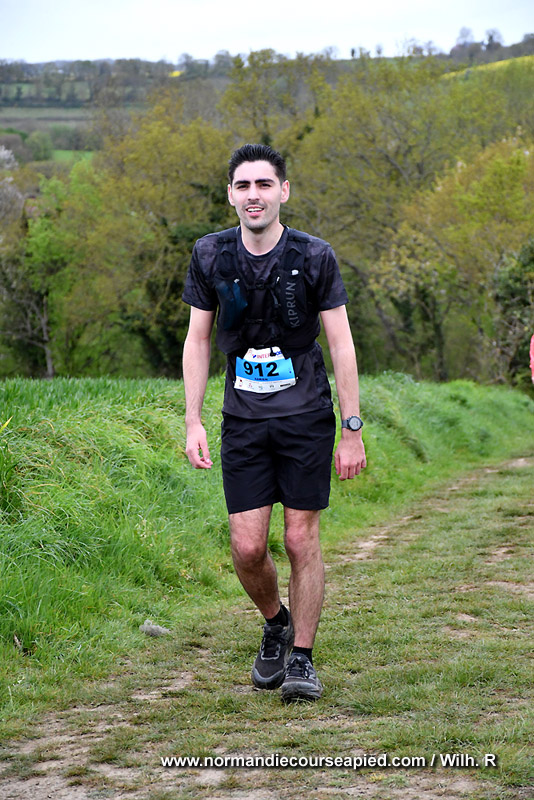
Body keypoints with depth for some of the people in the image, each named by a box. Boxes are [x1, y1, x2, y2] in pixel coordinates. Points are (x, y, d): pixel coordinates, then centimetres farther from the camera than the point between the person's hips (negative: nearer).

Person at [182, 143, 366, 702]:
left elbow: (341, 345, -3)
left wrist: (352, 431, -5)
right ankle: (276, 624, 27)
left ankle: (301, 658, 14)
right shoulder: (210, 256, 0)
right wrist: (192, 422, 1)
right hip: (243, 422, 2)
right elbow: (197, 341, 7)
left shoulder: (314, 256, -6)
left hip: (306, 417, -2)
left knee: (302, 540, -1)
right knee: (247, 548, -3)